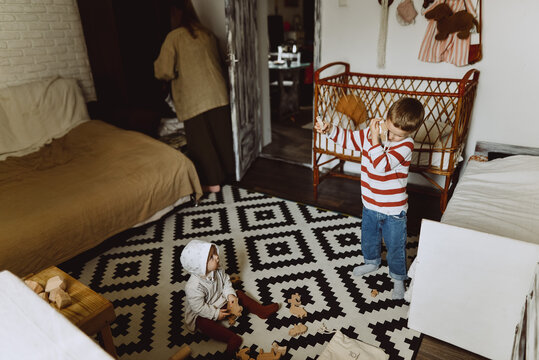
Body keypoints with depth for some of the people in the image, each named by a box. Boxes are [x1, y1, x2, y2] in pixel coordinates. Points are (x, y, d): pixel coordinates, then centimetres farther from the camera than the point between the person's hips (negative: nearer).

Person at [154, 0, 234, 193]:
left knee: (201, 141, 6)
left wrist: (157, 63, 11)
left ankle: (212, 182, 14)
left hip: (194, 101, -6)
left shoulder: (174, 37, -9)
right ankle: (227, 172, 31)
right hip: (218, 95, 6)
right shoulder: (207, 34, 8)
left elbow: (163, 72, -10)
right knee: (221, 135, 16)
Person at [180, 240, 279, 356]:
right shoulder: (193, 287, -36)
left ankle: (261, 310, 7)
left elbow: (226, 282, 1)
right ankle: (232, 338, -38)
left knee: (239, 294, 0)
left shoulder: (218, 270, -16)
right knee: (205, 324, -34)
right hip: (201, 314, -6)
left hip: (220, 301, 7)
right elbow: (199, 307, -28)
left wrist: (230, 294, -15)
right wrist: (215, 314, -22)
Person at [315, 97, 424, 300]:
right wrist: (330, 130, -13)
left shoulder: (406, 145, -22)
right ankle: (372, 262, 54)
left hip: (393, 210, -5)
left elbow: (382, 165, -33)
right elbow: (348, 138, 4)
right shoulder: (372, 132, -6)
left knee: (395, 246, 12)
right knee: (368, 237, 26)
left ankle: (398, 278, 36)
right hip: (370, 205, 5)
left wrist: (375, 140, -28)